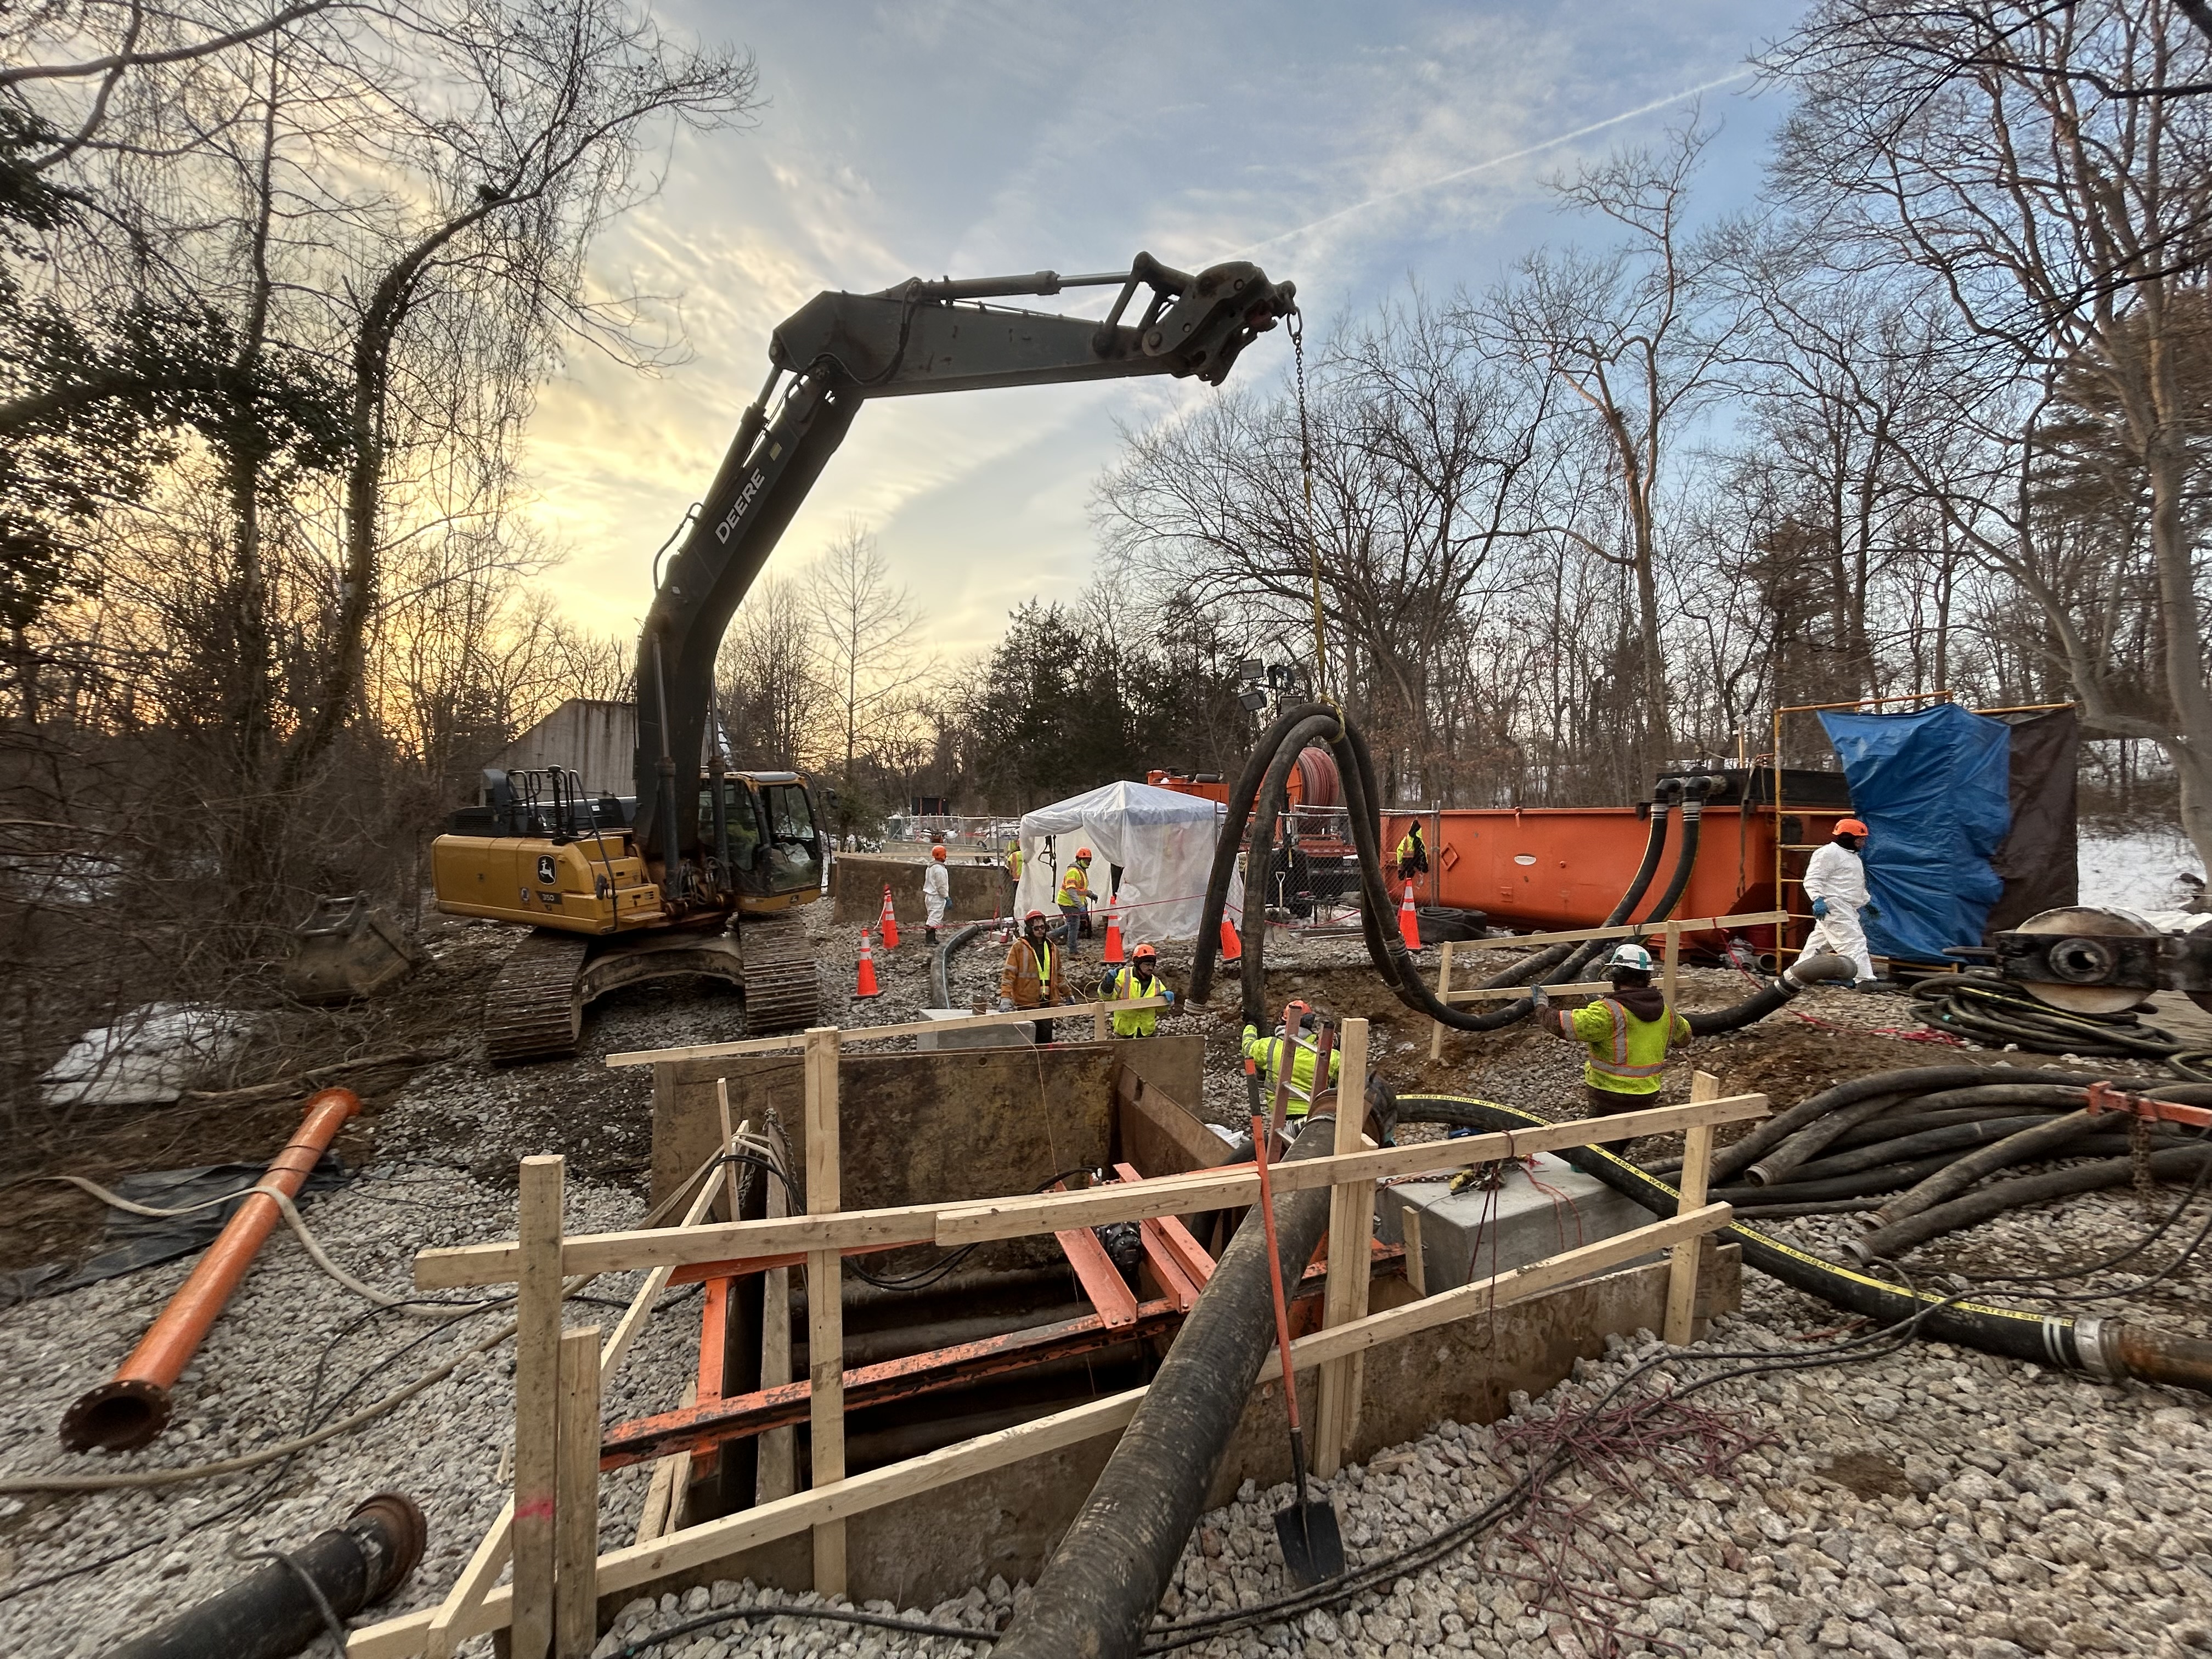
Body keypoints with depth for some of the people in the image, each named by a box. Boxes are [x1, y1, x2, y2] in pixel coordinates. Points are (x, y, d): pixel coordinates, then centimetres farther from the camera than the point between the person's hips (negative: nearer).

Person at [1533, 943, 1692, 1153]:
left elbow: (1565, 1025, -27)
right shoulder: (1666, 1011, 1)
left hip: (1610, 1099, -7)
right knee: (1618, 1149, 25)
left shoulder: (1608, 1012, -25)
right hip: (1648, 1097, 7)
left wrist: (1542, 1007, -9)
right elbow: (1683, 1036, 21)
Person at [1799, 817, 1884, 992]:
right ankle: (1866, 980, -15)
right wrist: (1818, 900, -29)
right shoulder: (1828, 853, -11)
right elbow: (1812, 880, -18)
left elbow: (1857, 885, 34)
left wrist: (1867, 902, 30)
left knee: (1818, 943, 12)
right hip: (1834, 906, -11)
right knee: (1853, 941, -13)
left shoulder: (1852, 855, 23)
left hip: (1847, 908, 11)